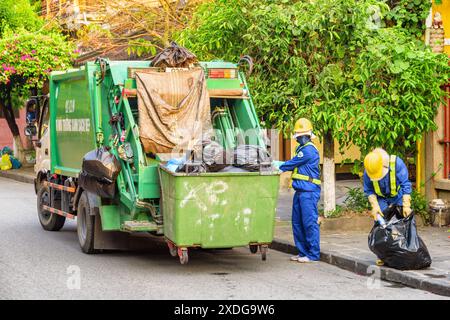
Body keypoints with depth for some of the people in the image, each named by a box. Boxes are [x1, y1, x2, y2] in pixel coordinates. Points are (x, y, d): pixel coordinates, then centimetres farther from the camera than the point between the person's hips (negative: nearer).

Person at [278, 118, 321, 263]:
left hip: (309, 192, -10)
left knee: (309, 222, -7)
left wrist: (278, 167, 1)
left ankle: (313, 254, -3)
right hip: (300, 191, 10)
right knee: (297, 222, 12)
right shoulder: (302, 149, 19)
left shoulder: (309, 150, -13)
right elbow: (294, 166, 16)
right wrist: (278, 164, 3)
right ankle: (303, 252, 19)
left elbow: (292, 164, -11)